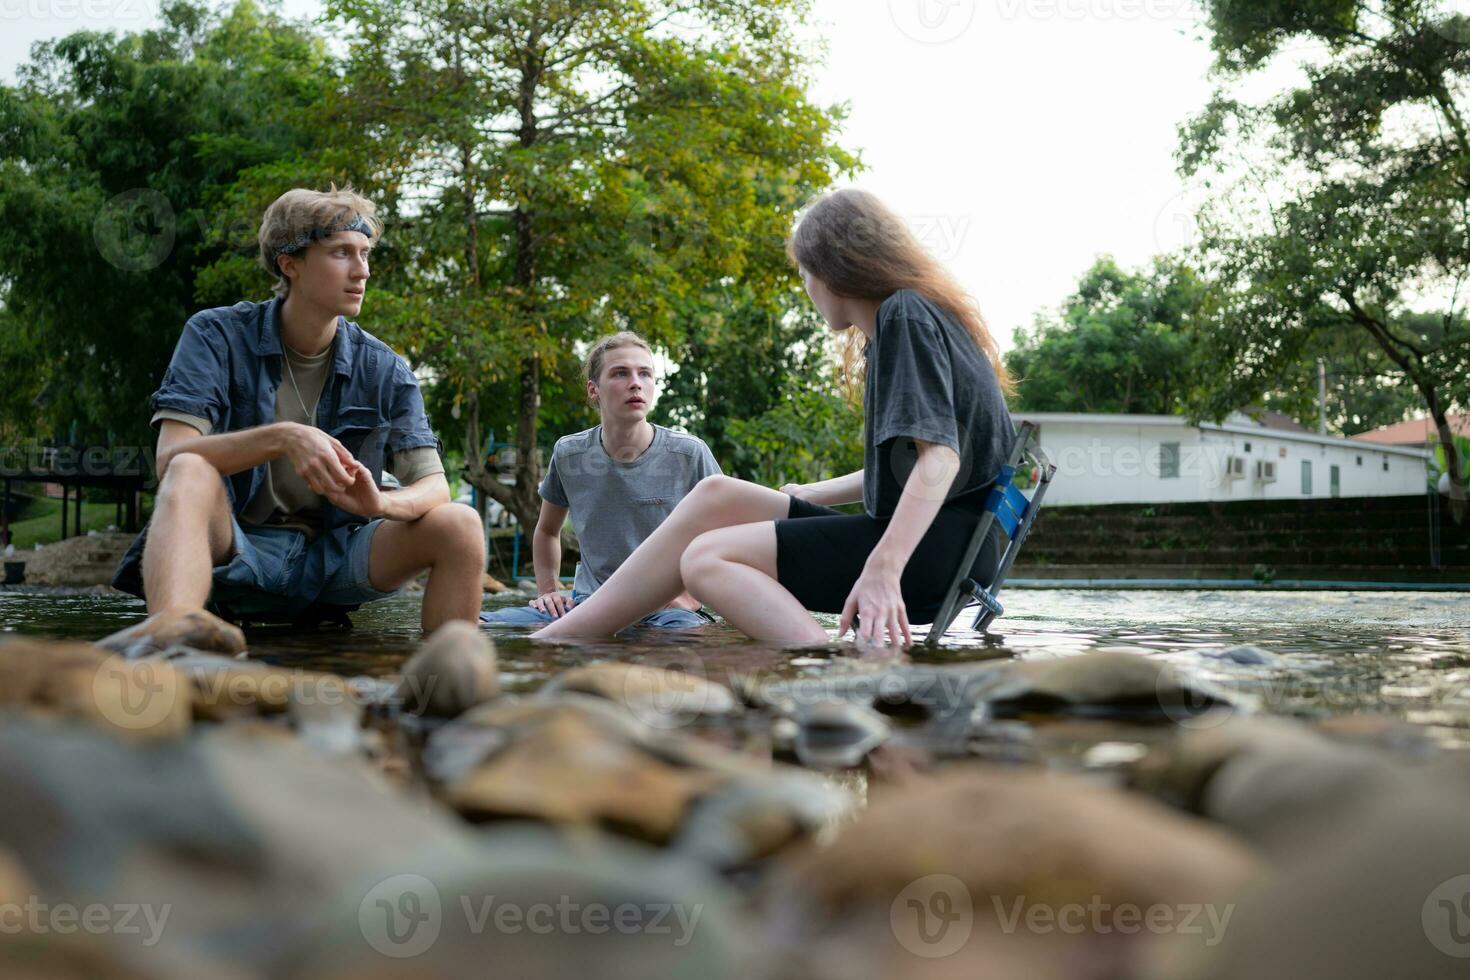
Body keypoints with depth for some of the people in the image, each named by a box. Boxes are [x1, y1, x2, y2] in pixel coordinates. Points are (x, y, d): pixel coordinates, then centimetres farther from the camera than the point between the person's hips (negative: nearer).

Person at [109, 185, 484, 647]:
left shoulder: (384, 370, 3)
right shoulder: (217, 336, -4)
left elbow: (434, 485, -3)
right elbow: (172, 459, -16)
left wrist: (381, 503, -29)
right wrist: (281, 438, -33)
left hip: (332, 557, 3)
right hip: (232, 552, -2)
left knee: (459, 524, -20)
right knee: (190, 476, -33)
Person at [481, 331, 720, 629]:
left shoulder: (689, 455, -4)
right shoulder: (569, 455, 4)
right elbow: (547, 531, 23)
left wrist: (689, 598, -8)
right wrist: (548, 590, 10)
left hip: (667, 608, -4)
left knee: (684, 632, -42)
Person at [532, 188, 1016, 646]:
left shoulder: (905, 315, -10)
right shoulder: (912, 316, 20)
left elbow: (939, 456, -23)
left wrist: (882, 570, -32)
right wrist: (814, 494, 39)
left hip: (939, 547, -10)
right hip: (910, 534, 10)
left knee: (707, 561, -15)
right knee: (716, 496, 7)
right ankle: (557, 638, 4)